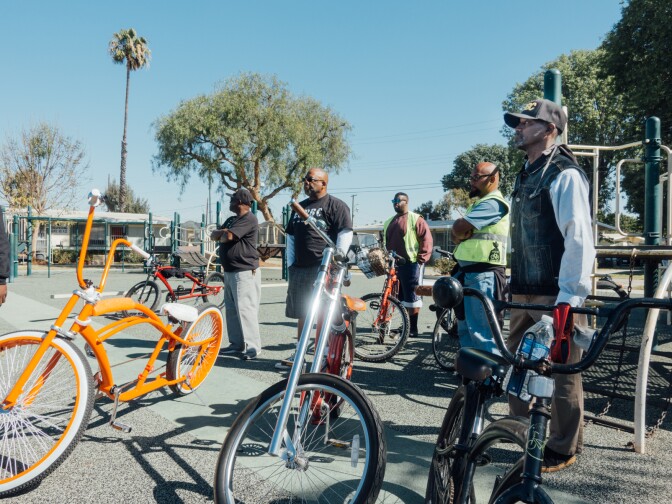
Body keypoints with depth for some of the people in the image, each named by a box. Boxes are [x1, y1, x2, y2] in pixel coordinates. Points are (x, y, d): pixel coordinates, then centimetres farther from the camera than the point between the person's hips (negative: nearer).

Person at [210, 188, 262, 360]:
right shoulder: (231, 220, 21)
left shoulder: (249, 219, -11)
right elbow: (214, 235, 14)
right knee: (231, 309, 11)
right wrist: (223, 232, -8)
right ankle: (237, 344, 18)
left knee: (245, 309, -12)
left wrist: (222, 234, 2)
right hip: (229, 272, 10)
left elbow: (228, 237, -21)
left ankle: (252, 347, -8)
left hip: (245, 272, -10)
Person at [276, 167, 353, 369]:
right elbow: (290, 236, 23)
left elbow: (346, 233, -9)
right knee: (302, 313, 13)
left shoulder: (336, 205, -1)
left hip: (323, 268, -7)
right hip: (300, 268, 7)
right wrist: (291, 263, 14)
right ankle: (299, 353, 23)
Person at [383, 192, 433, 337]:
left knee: (412, 297, -3)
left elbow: (426, 239, -8)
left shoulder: (416, 219, -2)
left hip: (411, 263, -7)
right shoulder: (388, 222, 18)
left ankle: (413, 328, 2)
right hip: (393, 264, 7)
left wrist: (422, 258, -12)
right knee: (400, 297, 11)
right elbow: (385, 242, 24)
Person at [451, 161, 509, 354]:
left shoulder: (493, 203, -12)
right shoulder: (480, 203, 22)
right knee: (465, 327, 16)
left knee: (480, 331, -11)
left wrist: (459, 229, 1)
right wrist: (460, 233, -7)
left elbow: (459, 229, -21)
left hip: (483, 275, -10)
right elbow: (456, 234, 15)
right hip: (469, 273, 10)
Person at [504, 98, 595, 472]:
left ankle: (564, 449, 18)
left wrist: (571, 295, -21)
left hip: (555, 295, -9)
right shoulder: (526, 174, 17)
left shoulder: (565, 174, -10)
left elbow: (579, 238, -17)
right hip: (525, 292, 9)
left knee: (561, 372, 2)